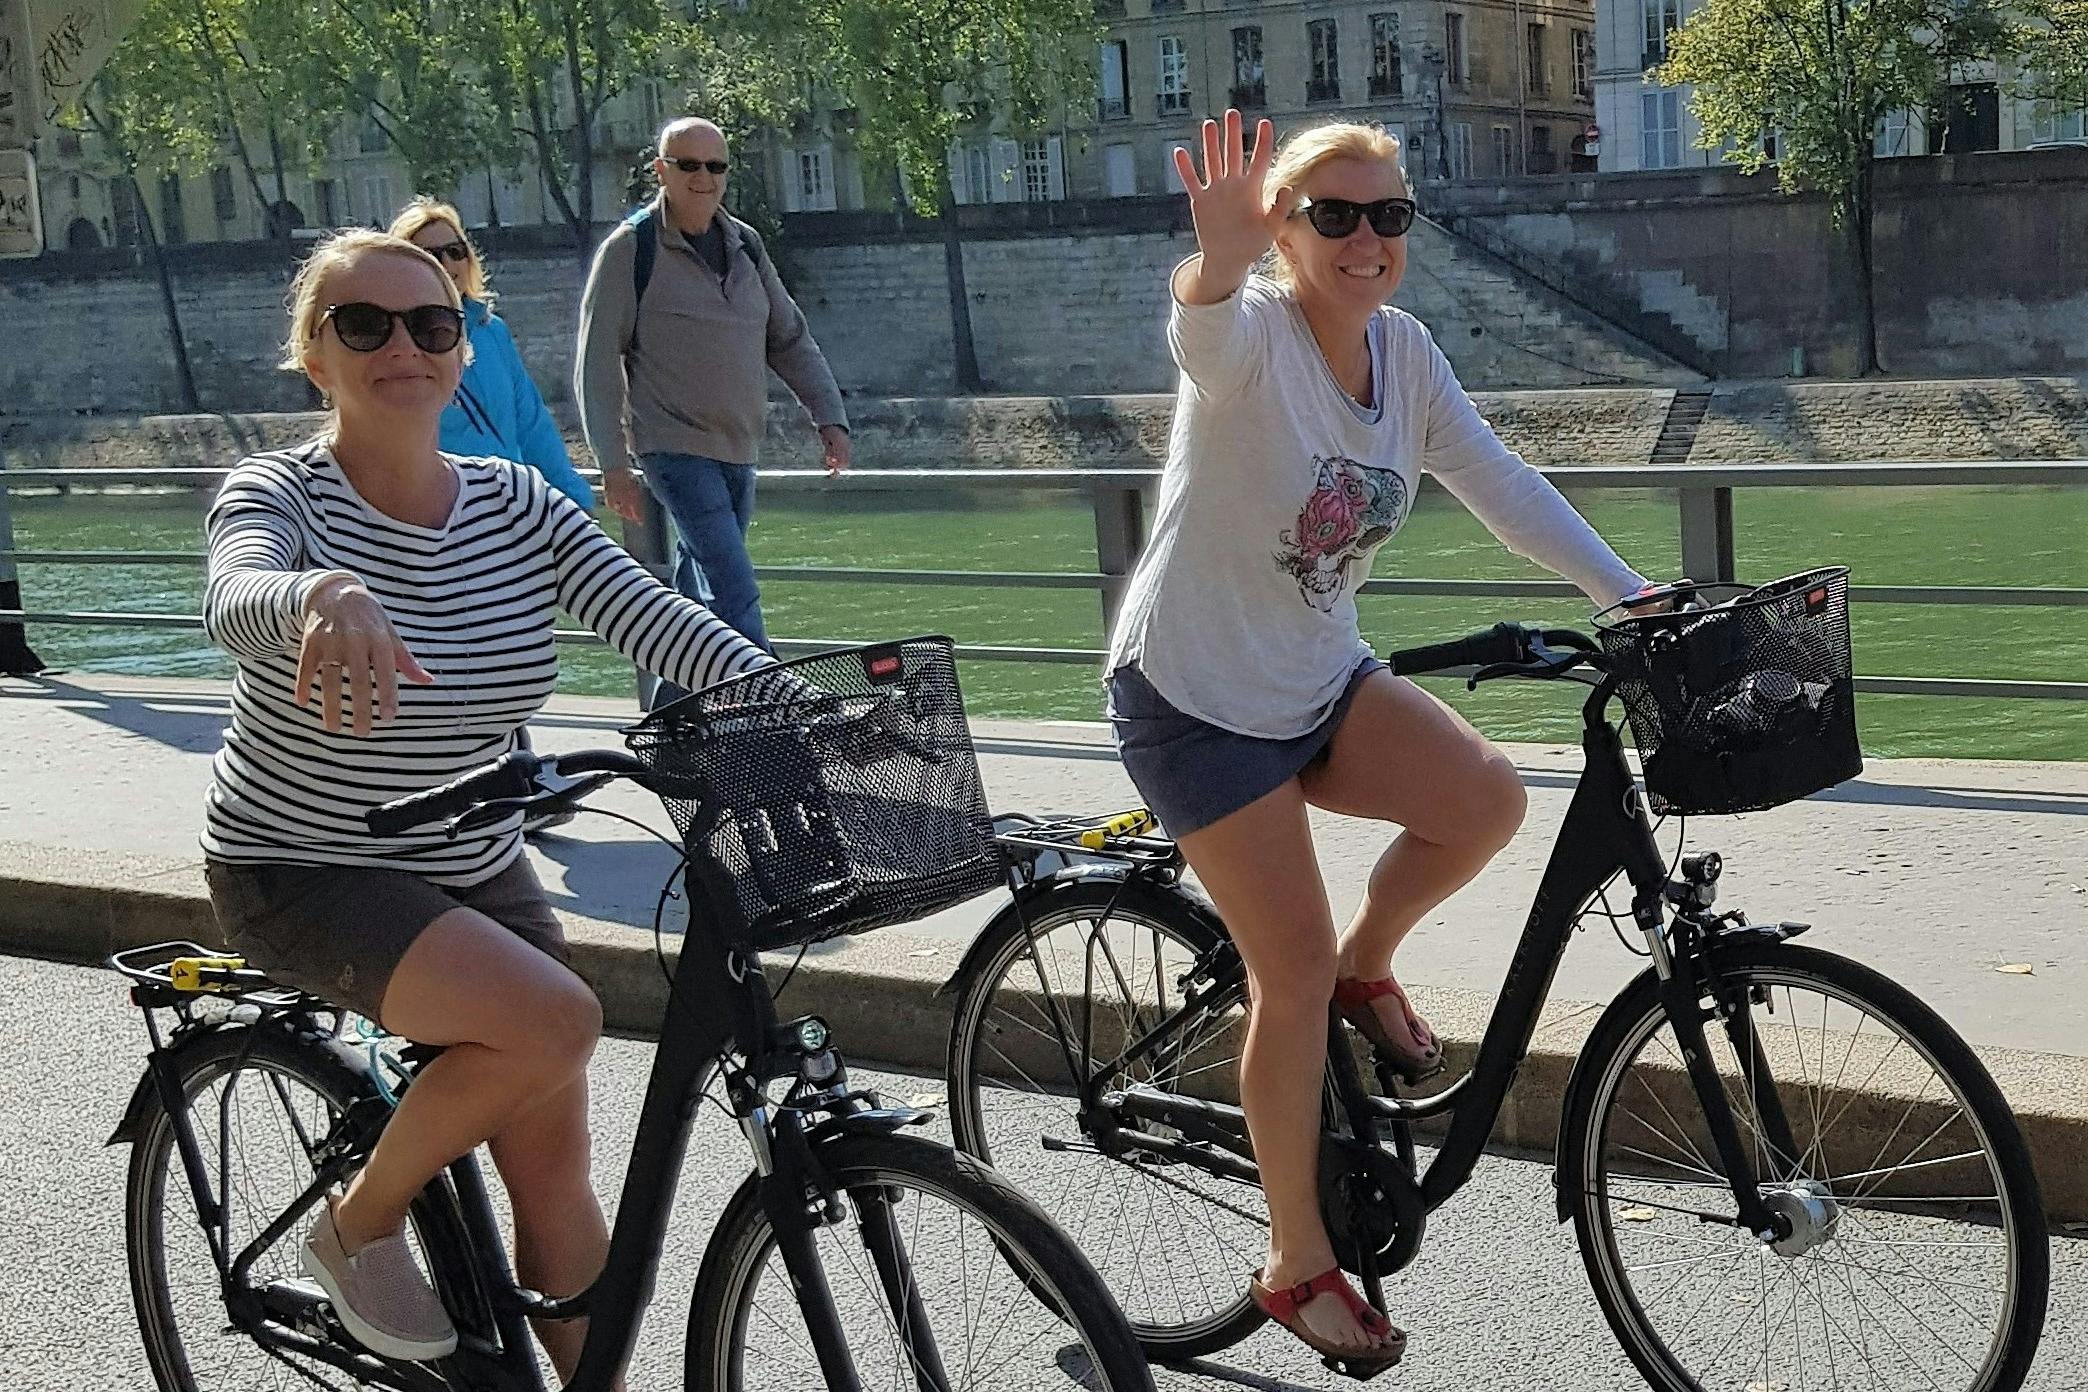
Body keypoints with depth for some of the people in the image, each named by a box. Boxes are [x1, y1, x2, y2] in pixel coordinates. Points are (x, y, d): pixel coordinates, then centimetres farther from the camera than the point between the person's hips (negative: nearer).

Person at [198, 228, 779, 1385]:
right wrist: (325, 598, -64)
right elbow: (236, 600, -40)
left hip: (473, 873, 5)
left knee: (553, 1164, 3)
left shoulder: (516, 504, -4)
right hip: (297, 873, -5)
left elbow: (650, 615, -17)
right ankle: (360, 1227, -3)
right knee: (553, 1018, -27)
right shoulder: (279, 495, -16)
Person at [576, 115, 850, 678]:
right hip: (675, 447, -6)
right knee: (734, 590, -18)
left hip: (738, 451, 7)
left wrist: (829, 417, 7)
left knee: (698, 588, 13)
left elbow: (790, 339, 18)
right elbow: (597, 361, -6)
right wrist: (612, 461, -11)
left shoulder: (745, 244, 11)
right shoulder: (632, 247, -6)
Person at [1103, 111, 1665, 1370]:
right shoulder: (1253, 334, -21)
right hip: (1196, 697, -6)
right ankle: (1299, 1264, 11)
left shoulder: (1402, 349, -1)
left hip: (1320, 681, 6)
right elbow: (1206, 335, -45)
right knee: (1295, 970, -6)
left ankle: (1368, 967, 13)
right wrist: (1219, 261, -68)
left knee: (1487, 801, -18)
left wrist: (1626, 591, -8)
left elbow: (1497, 479, 0)